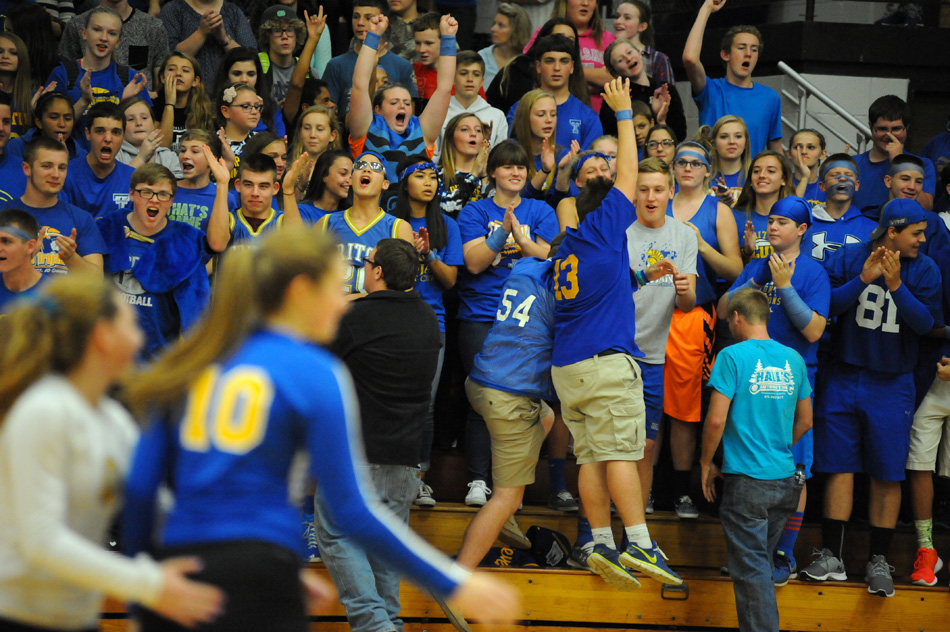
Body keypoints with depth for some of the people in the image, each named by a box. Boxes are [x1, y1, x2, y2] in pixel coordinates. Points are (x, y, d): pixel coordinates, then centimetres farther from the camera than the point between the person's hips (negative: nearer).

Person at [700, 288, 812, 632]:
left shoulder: (733, 356, -10)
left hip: (747, 483, -6)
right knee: (763, 562, 18)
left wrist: (706, 464, 0)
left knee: (751, 569, -3)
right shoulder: (792, 359, 8)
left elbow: (716, 419, -14)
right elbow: (805, 420, 15)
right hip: (785, 479, 6)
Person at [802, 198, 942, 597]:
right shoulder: (847, 258, -3)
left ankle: (878, 561, 11)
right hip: (844, 379, -1)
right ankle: (831, 557, 6)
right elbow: (826, 306, -9)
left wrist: (896, 285, -20)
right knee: (839, 467, 0)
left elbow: (925, 322, -9)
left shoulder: (924, 270, 0)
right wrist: (863, 279, -19)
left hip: (892, 385, 1)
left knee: (887, 474, 1)